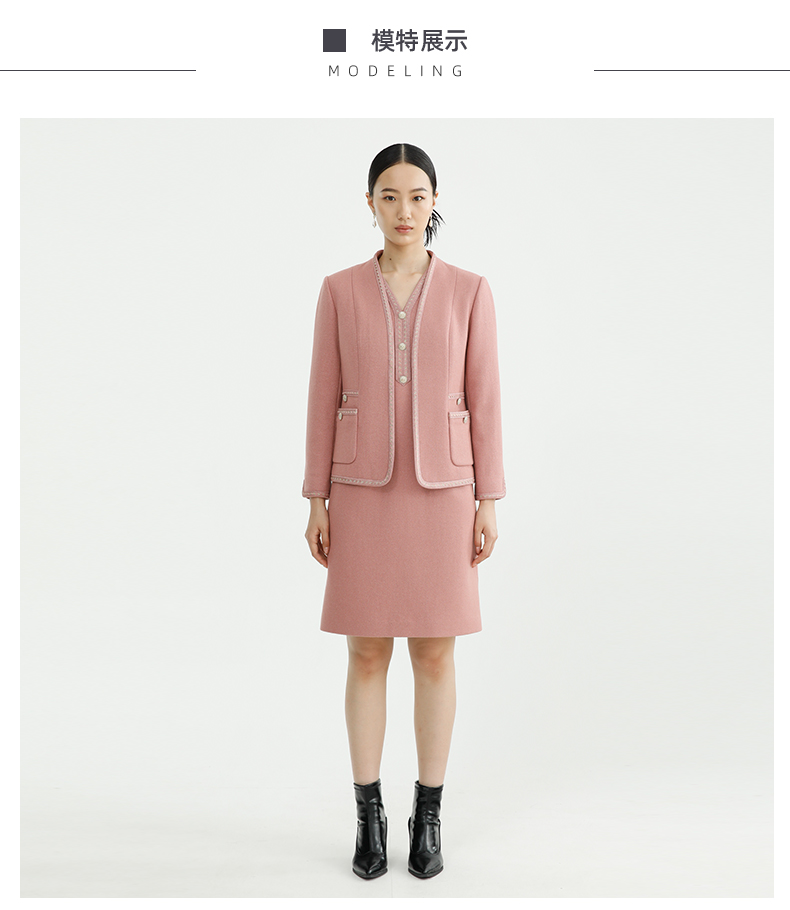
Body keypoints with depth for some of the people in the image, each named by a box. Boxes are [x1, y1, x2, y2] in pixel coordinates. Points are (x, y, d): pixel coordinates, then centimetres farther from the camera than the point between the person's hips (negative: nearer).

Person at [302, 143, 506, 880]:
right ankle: (369, 815, 20)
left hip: (441, 488, 0)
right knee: (366, 654, 4)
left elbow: (482, 399, 2)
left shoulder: (469, 291, 2)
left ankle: (428, 817, 21)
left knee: (435, 653, 5)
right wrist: (316, 501, 0)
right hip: (365, 489, 0)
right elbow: (324, 398, 3)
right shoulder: (340, 291, 3)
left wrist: (489, 502, -2)